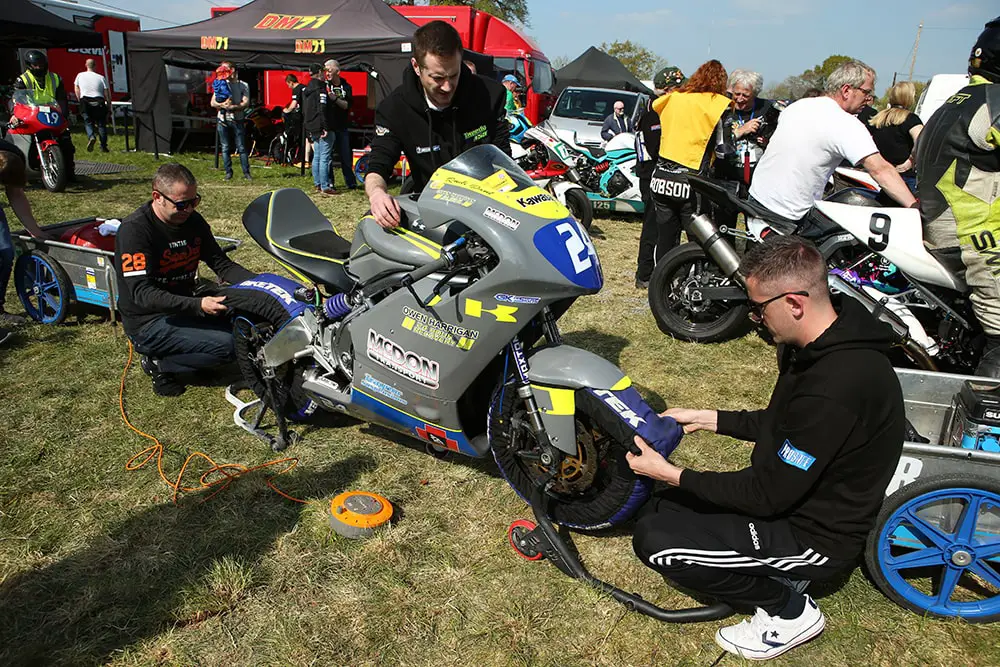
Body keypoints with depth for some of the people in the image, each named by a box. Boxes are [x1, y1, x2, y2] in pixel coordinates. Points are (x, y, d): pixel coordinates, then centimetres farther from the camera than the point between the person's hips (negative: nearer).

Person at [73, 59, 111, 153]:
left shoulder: (80, 75, 8)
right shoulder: (101, 78, 1)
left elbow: (76, 89, 16)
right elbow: (107, 93, -1)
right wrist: (109, 105, 9)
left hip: (85, 102, 1)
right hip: (99, 102, -1)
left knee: (88, 122, 9)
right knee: (101, 124, 7)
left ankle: (91, 136, -22)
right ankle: (103, 147, 5)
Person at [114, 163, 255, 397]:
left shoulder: (193, 220, 3)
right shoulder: (134, 229, -19)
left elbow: (222, 264, 5)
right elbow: (142, 293, -26)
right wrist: (197, 305, -38)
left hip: (186, 306, 8)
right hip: (149, 321, -8)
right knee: (228, 345, -24)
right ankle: (159, 363, -1)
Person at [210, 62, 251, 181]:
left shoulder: (243, 85, 6)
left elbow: (246, 103, -6)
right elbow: (213, 103, 6)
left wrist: (232, 107, -19)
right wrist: (223, 105, -14)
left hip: (237, 120, -2)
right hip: (223, 120, 3)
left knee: (241, 148, -4)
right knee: (225, 148, 3)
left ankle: (246, 172, 0)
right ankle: (228, 172, 9)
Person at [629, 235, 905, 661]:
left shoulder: (834, 388, -35)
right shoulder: (825, 345, -4)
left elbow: (768, 495, -25)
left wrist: (672, 475, -17)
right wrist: (706, 419, 6)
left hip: (815, 535, -9)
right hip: (796, 498, 9)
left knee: (654, 542, -16)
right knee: (659, 510, 9)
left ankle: (789, 609, 2)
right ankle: (781, 570, 13)